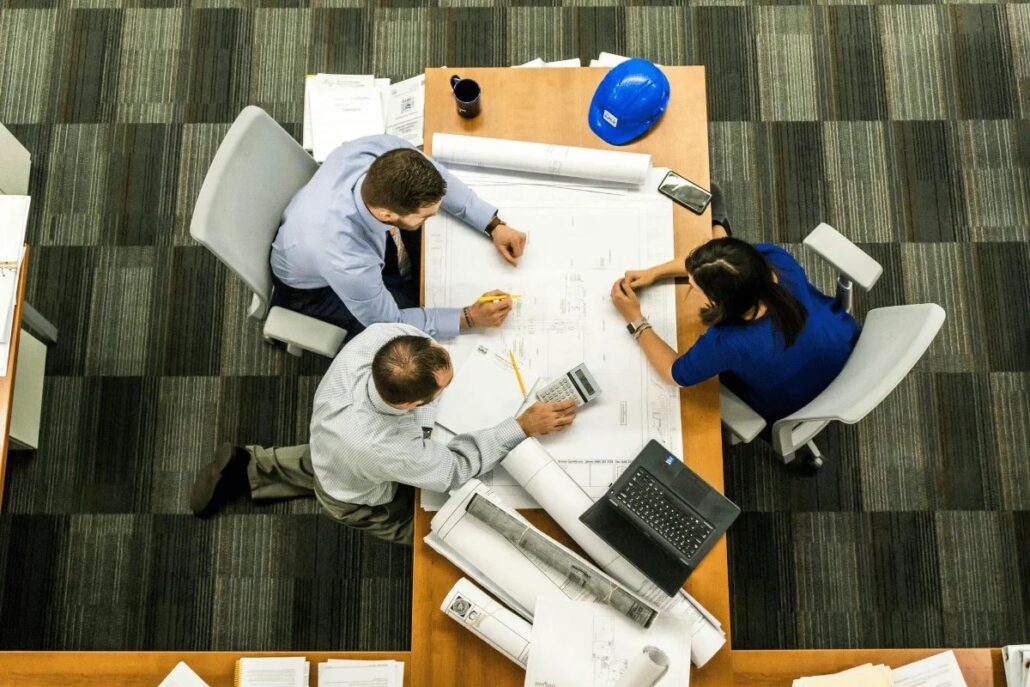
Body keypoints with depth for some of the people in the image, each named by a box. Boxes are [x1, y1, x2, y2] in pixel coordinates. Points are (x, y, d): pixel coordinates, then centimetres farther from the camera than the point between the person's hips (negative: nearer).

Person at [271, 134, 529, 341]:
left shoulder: (385, 150, -35)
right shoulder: (347, 262, -47)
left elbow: (437, 178, -11)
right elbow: (389, 323, -26)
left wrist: (494, 225, -17)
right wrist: (470, 317, -26)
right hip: (316, 286, -5)